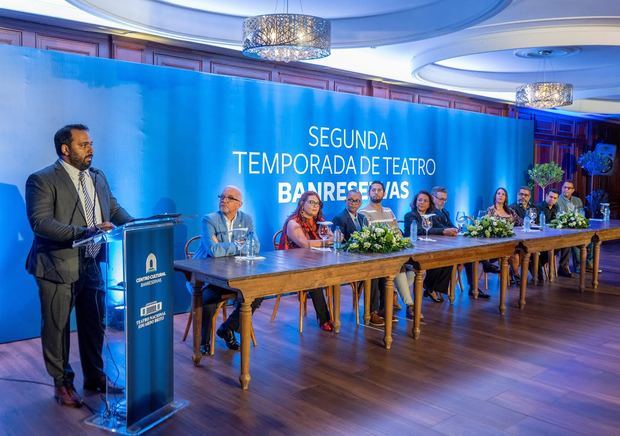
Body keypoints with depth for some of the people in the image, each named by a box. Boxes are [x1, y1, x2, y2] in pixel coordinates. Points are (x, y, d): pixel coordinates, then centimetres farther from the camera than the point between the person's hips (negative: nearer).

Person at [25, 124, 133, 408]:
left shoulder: (98, 177, 10)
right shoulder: (42, 181, -11)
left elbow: (114, 209, 11)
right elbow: (40, 222, -22)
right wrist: (84, 232, -32)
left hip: (92, 264, 6)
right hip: (58, 267, -6)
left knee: (94, 325, 16)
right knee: (57, 328, 10)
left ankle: (95, 378, 34)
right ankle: (62, 383, 29)